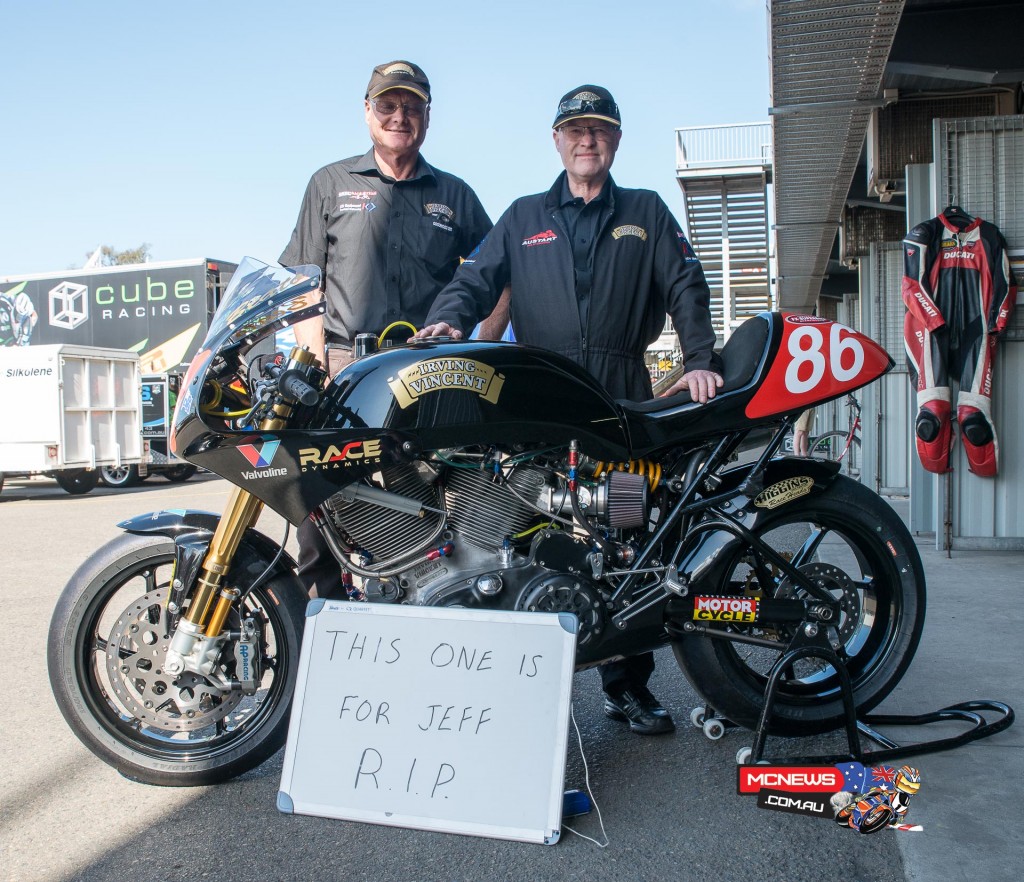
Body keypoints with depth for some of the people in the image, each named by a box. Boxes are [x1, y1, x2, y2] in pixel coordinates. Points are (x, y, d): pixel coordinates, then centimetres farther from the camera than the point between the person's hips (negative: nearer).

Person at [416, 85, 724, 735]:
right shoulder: (524, 217, 21)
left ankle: (629, 684, 9)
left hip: (623, 398, 0)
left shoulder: (647, 212, 20)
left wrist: (700, 358, -5)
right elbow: (478, 275, 12)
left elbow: (685, 286, 10)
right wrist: (451, 316, -11)